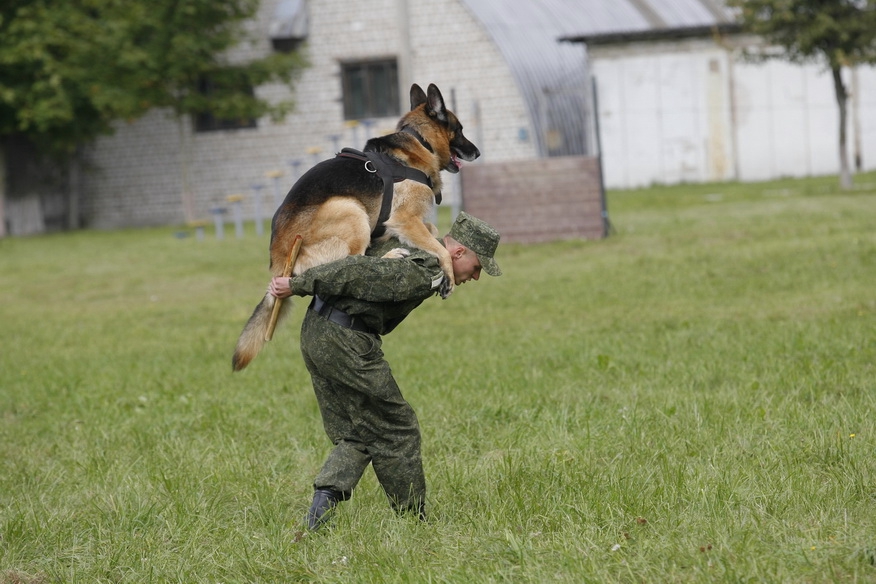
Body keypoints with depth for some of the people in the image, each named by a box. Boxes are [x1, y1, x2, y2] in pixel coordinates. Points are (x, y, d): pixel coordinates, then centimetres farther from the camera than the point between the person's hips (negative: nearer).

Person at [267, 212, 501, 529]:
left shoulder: (407, 242, 16)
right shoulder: (425, 274, -14)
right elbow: (359, 273, -20)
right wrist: (298, 285, -17)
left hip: (315, 330, 10)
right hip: (345, 340, -10)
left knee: (354, 435, 16)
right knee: (396, 430, 4)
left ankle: (323, 500, -1)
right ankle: (413, 517, 13)